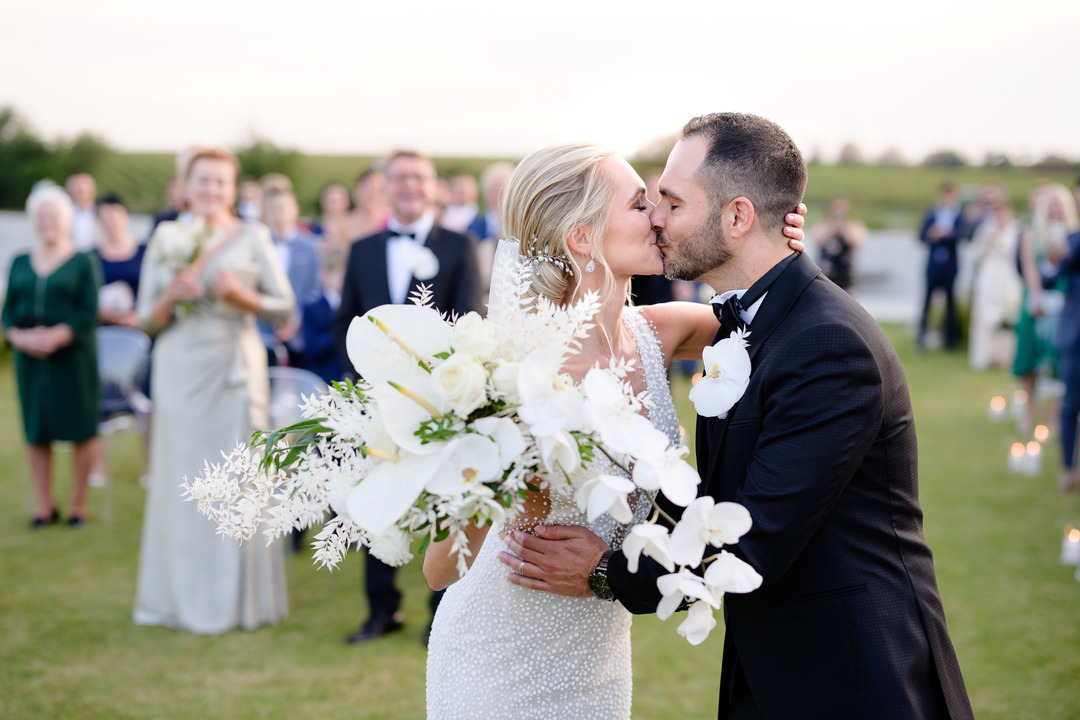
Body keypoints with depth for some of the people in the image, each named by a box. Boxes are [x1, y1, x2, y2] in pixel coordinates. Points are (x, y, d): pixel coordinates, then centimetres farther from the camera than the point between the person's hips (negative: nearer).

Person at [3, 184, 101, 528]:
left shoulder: (83, 262, 1)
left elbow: (89, 314, -7)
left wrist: (57, 336, -20)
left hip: (72, 356, -3)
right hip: (29, 357, 4)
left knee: (81, 428, -1)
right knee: (36, 431, 5)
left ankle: (78, 502, 10)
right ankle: (43, 505, 15)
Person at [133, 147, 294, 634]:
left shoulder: (252, 237, 4)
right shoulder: (166, 240, 8)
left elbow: (285, 307, 1)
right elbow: (147, 320, 8)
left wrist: (241, 296, -15)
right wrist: (170, 298, -12)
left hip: (235, 368, -1)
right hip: (179, 370, 2)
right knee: (180, 479, 2)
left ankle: (241, 598, 9)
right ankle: (182, 598, 14)